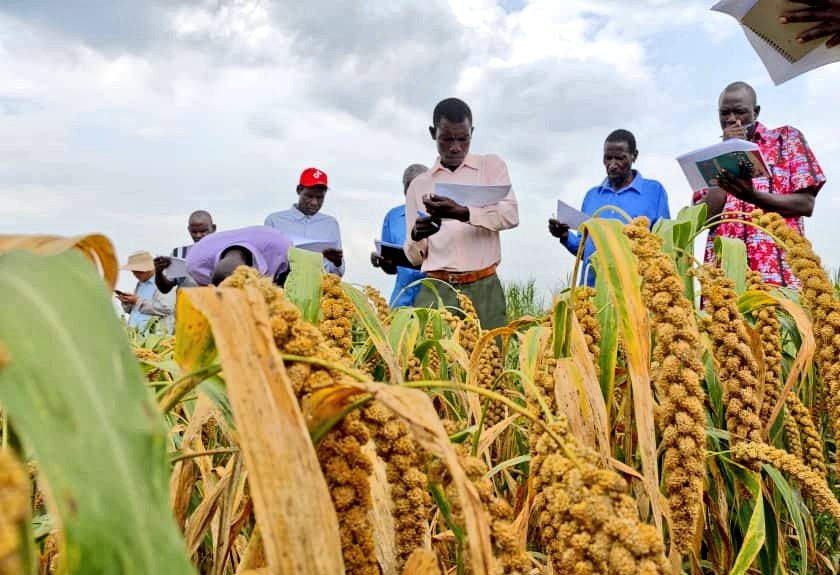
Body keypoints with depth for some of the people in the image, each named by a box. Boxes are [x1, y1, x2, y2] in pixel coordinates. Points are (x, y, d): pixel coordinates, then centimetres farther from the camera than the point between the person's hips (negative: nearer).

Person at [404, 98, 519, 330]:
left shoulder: (491, 166, 11)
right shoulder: (419, 185, 13)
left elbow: (511, 215, -6)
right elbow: (414, 257, 13)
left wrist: (462, 213, -21)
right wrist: (416, 237, -10)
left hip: (483, 288, -1)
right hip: (436, 290, 1)